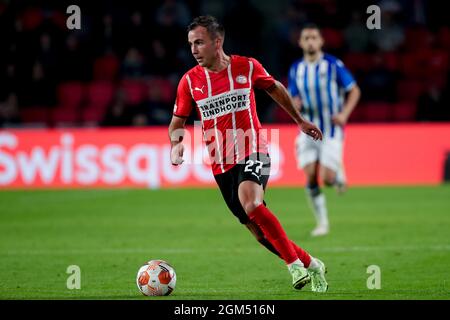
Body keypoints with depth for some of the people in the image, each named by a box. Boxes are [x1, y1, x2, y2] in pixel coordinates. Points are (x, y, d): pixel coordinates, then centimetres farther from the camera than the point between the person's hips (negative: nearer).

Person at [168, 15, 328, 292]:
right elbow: (177, 122, 9)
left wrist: (300, 120, 25)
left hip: (253, 152, -4)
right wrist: (176, 144, -13)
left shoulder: (247, 67, -3)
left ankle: (295, 264, -23)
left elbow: (275, 89, 16)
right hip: (221, 164, 4)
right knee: (261, 233, 6)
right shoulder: (190, 81, 1)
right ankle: (311, 266, 26)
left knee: (251, 204, -33)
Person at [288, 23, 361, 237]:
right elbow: (293, 99, 13)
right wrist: (294, 105, -12)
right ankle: (322, 222, 8)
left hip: (332, 130, -3)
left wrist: (344, 113, -15)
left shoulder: (333, 65, -7)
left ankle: (339, 176, 24)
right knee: (310, 177, -6)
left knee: (327, 178, -13)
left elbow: (354, 91, -1)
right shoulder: (296, 69, 4)